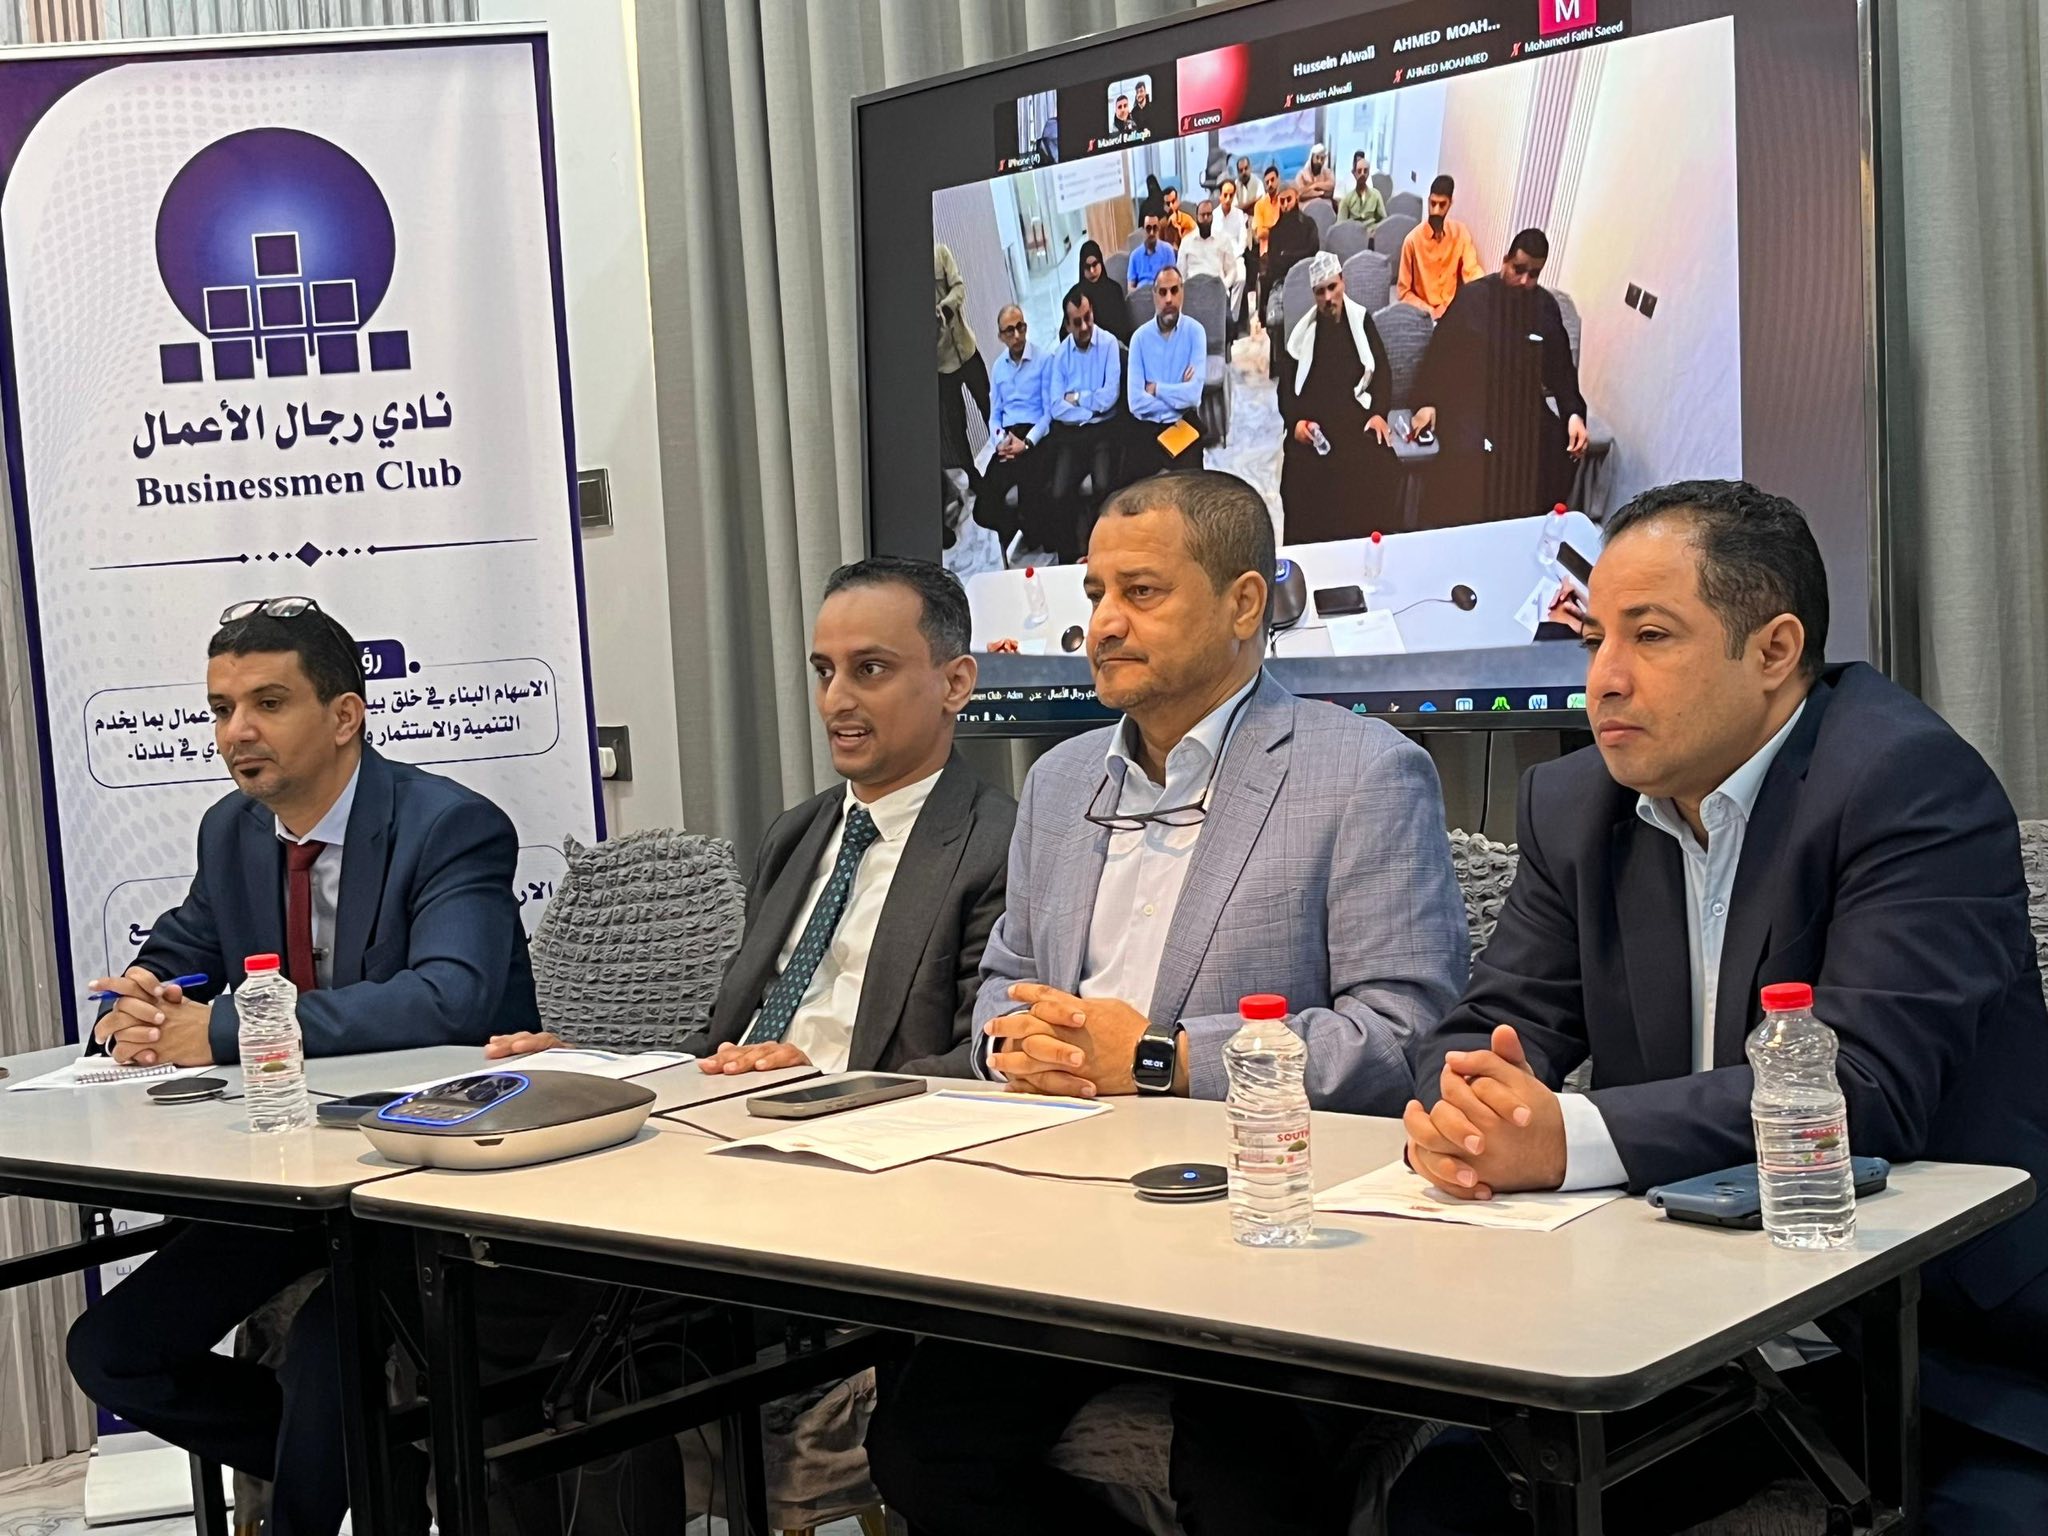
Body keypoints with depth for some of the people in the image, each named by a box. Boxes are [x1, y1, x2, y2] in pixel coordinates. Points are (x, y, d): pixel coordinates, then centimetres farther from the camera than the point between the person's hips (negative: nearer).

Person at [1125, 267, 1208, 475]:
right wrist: (1178, 396, -11)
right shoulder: (1140, 337, -2)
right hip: (1147, 428, 1)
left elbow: (1194, 393, -15)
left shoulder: (1195, 331, -3)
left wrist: (1156, 389, -8)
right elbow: (1136, 402, -11)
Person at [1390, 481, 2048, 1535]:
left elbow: (1869, 1088, -26)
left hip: (1946, 1349, -5)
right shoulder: (1575, 804, 6)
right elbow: (1496, 1023, 2)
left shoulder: (1911, 779, -15)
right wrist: (1458, 1107, -23)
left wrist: (1569, 1139, -35)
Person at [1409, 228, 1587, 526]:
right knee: (1475, 458, -24)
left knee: (1558, 456, -15)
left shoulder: (1546, 306, 6)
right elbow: (1439, 355, 0)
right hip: (1470, 402, -3)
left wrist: (1574, 413, -4)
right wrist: (1428, 403, -10)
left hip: (1524, 405, 3)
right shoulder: (1473, 297, -4)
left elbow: (1561, 367, 10)